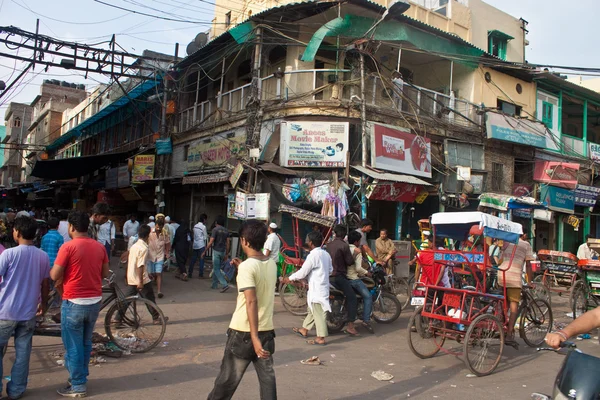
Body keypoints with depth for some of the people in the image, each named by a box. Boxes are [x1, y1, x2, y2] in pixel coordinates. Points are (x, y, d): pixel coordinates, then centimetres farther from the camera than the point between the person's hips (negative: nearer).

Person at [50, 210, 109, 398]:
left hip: (74, 302, -6)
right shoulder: (99, 247, 2)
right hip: (94, 301, 6)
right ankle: (81, 377, 33)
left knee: (73, 346, 6)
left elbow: (55, 276, -12)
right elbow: (105, 273, 10)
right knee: (86, 343, 19)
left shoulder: (68, 247, -15)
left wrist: (52, 269, 9)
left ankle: (78, 386, 14)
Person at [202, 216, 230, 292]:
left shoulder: (215, 229, -10)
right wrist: (227, 254, 16)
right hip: (223, 252, 6)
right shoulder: (226, 231, 8)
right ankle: (214, 285, 23)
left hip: (216, 251, -6)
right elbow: (228, 243, 8)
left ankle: (225, 285, -15)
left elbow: (211, 242, -14)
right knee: (217, 268, 18)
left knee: (216, 269, -3)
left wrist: (204, 252, -7)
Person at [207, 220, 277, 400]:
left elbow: (251, 302, -26)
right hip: (267, 330, 6)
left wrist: (254, 337, -29)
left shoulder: (247, 266, -18)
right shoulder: (272, 264, 4)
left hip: (243, 331, -6)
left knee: (228, 377, 11)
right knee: (267, 377, 10)